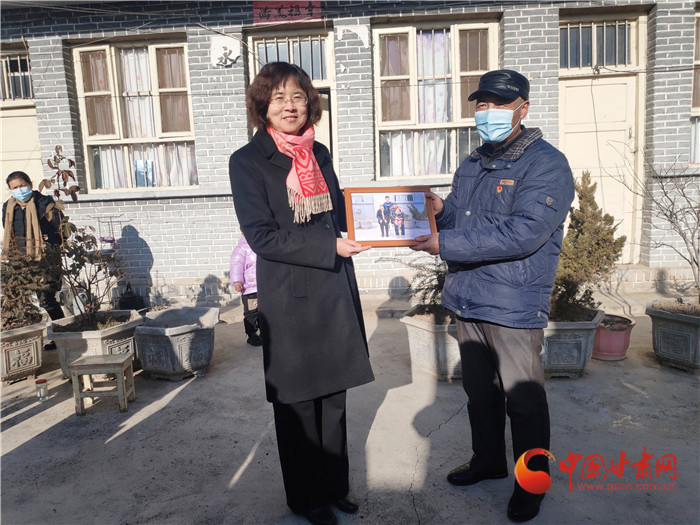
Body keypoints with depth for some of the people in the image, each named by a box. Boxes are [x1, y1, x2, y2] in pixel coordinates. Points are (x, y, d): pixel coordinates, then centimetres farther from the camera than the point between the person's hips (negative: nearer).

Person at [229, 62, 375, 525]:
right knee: (298, 404, 10)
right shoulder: (248, 161, -6)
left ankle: (335, 485, 37)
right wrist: (329, 247, -19)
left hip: (334, 294, 5)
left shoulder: (320, 155, 10)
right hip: (289, 300, -5)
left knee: (334, 397, 16)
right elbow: (261, 236, -13)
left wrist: (348, 291, 14)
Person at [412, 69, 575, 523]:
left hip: (514, 307, -7)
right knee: (479, 391, 20)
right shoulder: (472, 165, 13)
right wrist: (439, 209, -6)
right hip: (469, 300, 7)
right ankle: (488, 461, 42)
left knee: (523, 400, 8)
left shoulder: (546, 164, -12)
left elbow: (523, 233, -25)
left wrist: (447, 244, -24)